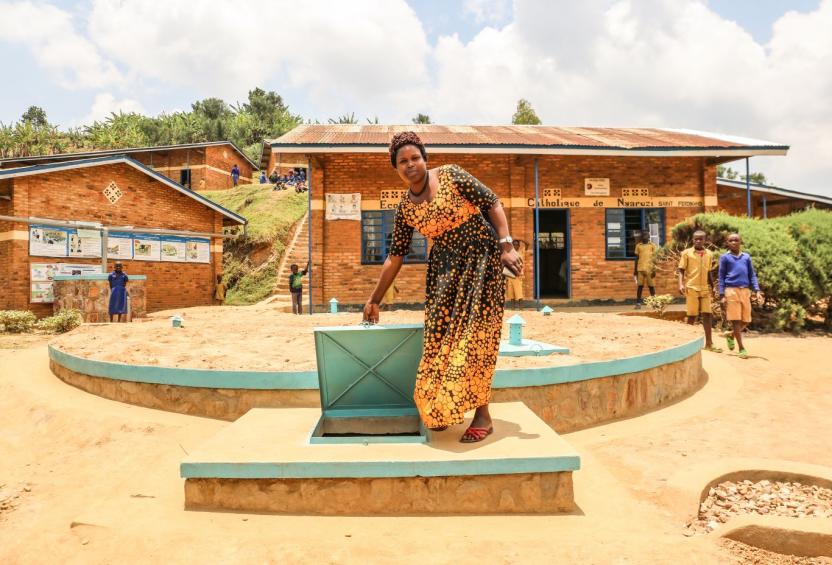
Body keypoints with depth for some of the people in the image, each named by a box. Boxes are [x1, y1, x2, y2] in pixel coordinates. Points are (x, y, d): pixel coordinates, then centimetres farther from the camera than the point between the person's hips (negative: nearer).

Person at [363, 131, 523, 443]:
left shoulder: (451, 175, -7)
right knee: (441, 334, 4)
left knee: (473, 335, -8)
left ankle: (482, 415, 2)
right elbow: (395, 256, 9)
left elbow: (493, 203, -7)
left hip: (480, 258, -4)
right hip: (444, 268, 5)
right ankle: (444, 408, 22)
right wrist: (374, 299, 11)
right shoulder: (405, 207, 5)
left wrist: (507, 245, -19)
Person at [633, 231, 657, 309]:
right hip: (640, 269, 2)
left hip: (649, 269, -2)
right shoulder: (638, 246, 9)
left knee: (651, 286, 3)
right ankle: (638, 303, 2)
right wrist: (635, 270, 8)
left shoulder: (652, 245, 3)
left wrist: (654, 270, -5)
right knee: (640, 286, 1)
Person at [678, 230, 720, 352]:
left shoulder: (709, 254, 10)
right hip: (691, 288, -4)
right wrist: (681, 284, -15)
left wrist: (712, 286, 16)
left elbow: (710, 272, 17)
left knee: (707, 315, 1)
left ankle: (709, 343, 6)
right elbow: (681, 270, -3)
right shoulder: (686, 253, -2)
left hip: (705, 288, 4)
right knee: (692, 315, 1)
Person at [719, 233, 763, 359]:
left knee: (746, 320, 4)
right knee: (735, 320, -4)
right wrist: (722, 295, -5)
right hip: (731, 290, -4)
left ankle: (731, 335, 30)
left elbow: (752, 275, 14)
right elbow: (721, 277, 3)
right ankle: (741, 348, 3)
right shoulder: (725, 257, 5)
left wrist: (757, 291, 1)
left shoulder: (746, 257, 15)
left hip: (745, 291, 4)